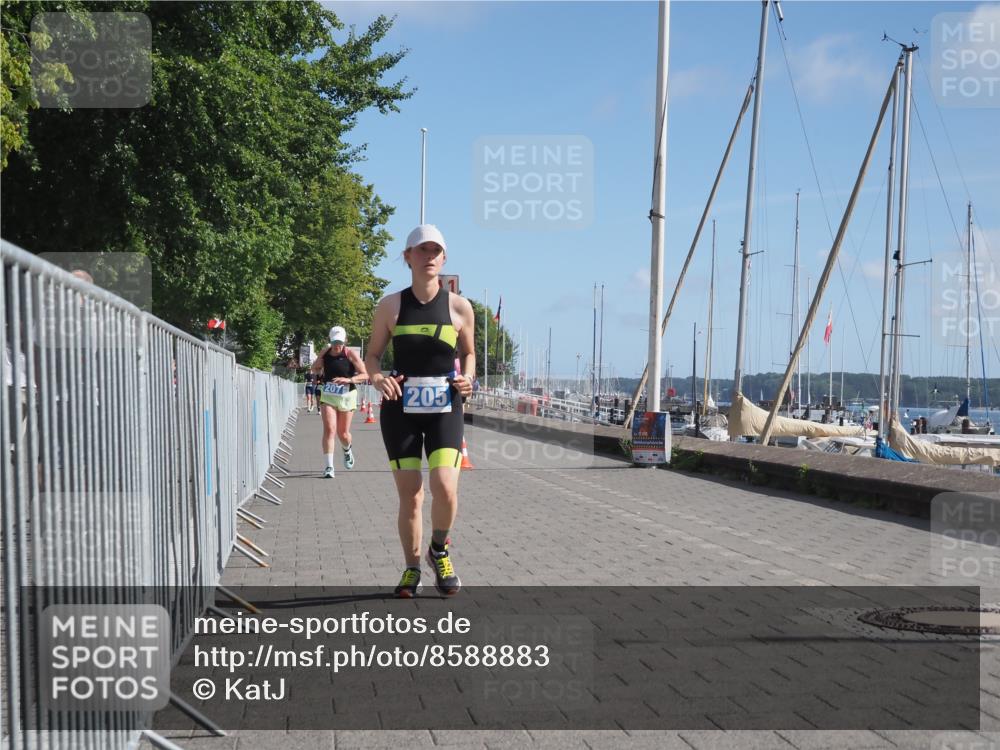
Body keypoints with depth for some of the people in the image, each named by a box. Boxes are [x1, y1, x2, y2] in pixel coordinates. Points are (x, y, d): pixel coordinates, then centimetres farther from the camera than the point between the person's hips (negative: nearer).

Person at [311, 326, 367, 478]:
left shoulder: (350, 355, -8)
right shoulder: (324, 353, 1)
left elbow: (365, 375, -12)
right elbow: (315, 369, 22)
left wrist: (348, 379, -25)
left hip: (346, 396, -1)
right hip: (327, 396, 1)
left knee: (343, 433, 8)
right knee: (329, 429, -14)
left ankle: (347, 449, 45)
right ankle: (329, 467, -13)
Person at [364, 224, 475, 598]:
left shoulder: (459, 307, 1)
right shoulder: (390, 305, 1)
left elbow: (469, 352, 15)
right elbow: (372, 354, 7)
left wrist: (467, 378, -6)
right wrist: (377, 378, -14)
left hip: (444, 408, 0)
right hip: (400, 408, 0)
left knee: (446, 488, -16)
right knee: (409, 496, 2)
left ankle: (439, 550, 14)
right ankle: (412, 569, 22)